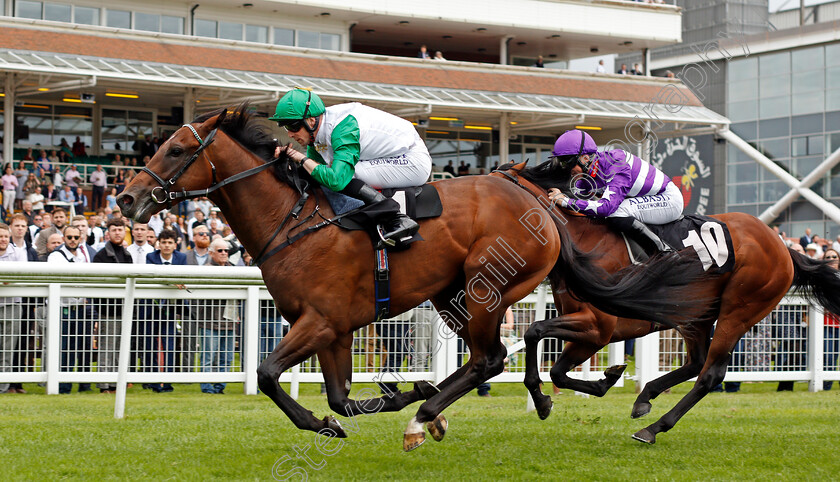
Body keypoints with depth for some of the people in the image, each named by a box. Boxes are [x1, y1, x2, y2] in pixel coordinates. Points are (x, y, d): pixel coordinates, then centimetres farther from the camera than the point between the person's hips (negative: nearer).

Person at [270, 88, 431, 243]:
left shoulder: (344, 128, -28)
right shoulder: (316, 133, 0)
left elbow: (336, 180, -38)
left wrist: (301, 158, -27)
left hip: (415, 161, -10)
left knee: (344, 175, -24)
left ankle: (398, 220, -28)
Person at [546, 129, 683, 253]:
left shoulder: (617, 164, -29)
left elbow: (607, 206, -38)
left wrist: (565, 201, -36)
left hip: (669, 199, -9)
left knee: (616, 214, -27)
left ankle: (664, 250, -18)